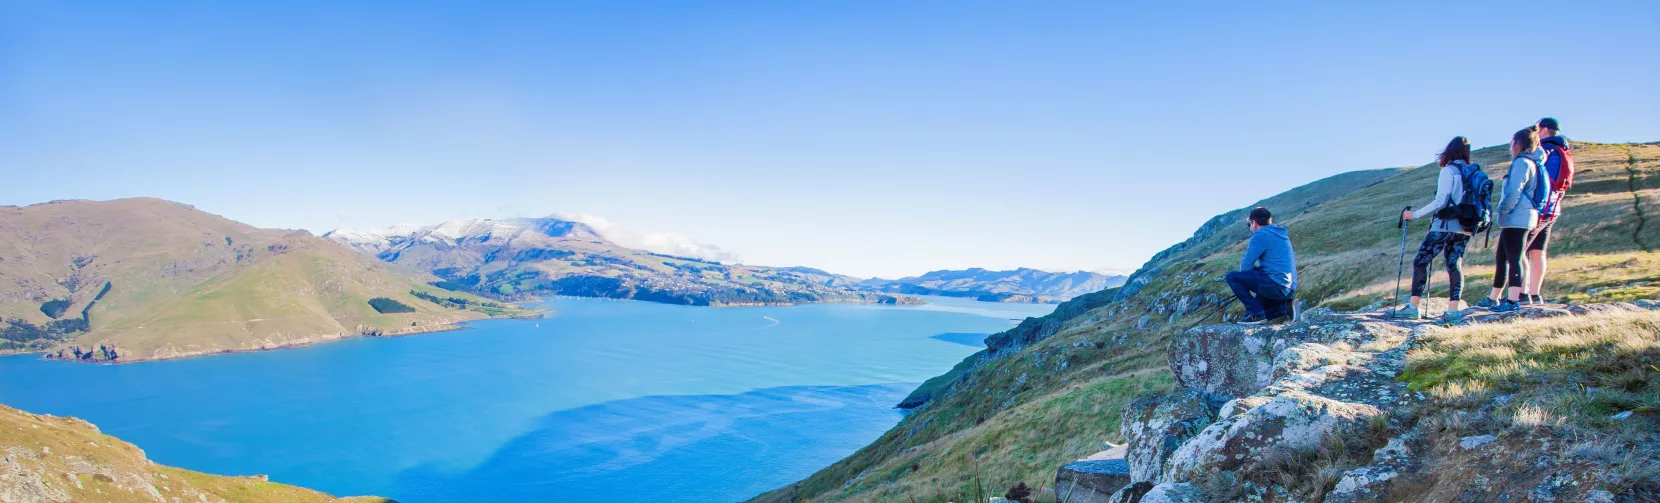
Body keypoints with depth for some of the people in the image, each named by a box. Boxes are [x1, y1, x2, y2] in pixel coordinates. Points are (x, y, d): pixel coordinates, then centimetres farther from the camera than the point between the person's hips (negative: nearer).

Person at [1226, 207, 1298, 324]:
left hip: (1276, 285, -9)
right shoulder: (1280, 234, 18)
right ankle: (1281, 308, 8)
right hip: (1289, 288, 9)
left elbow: (1245, 266, -9)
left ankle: (1256, 313, -8)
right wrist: (1256, 269, 16)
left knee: (1232, 277, -6)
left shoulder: (1260, 235, -9)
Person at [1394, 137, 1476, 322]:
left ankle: (1414, 306, -5)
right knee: (1455, 265, 6)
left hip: (1445, 226, -7)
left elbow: (1441, 201, -14)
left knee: (1420, 261, -2)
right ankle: (1454, 308, -3)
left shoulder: (1449, 171, -7)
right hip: (1464, 229, 7)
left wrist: (1415, 214, -10)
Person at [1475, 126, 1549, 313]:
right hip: (1518, 219, 10)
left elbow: (1514, 191, -21)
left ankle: (1513, 300, -11)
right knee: (1501, 259, 14)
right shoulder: (1531, 163, 19)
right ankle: (1494, 298, 21)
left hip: (1516, 219, -10)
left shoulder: (1522, 163, -12)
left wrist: (1503, 210, -8)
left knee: (1514, 259, -10)